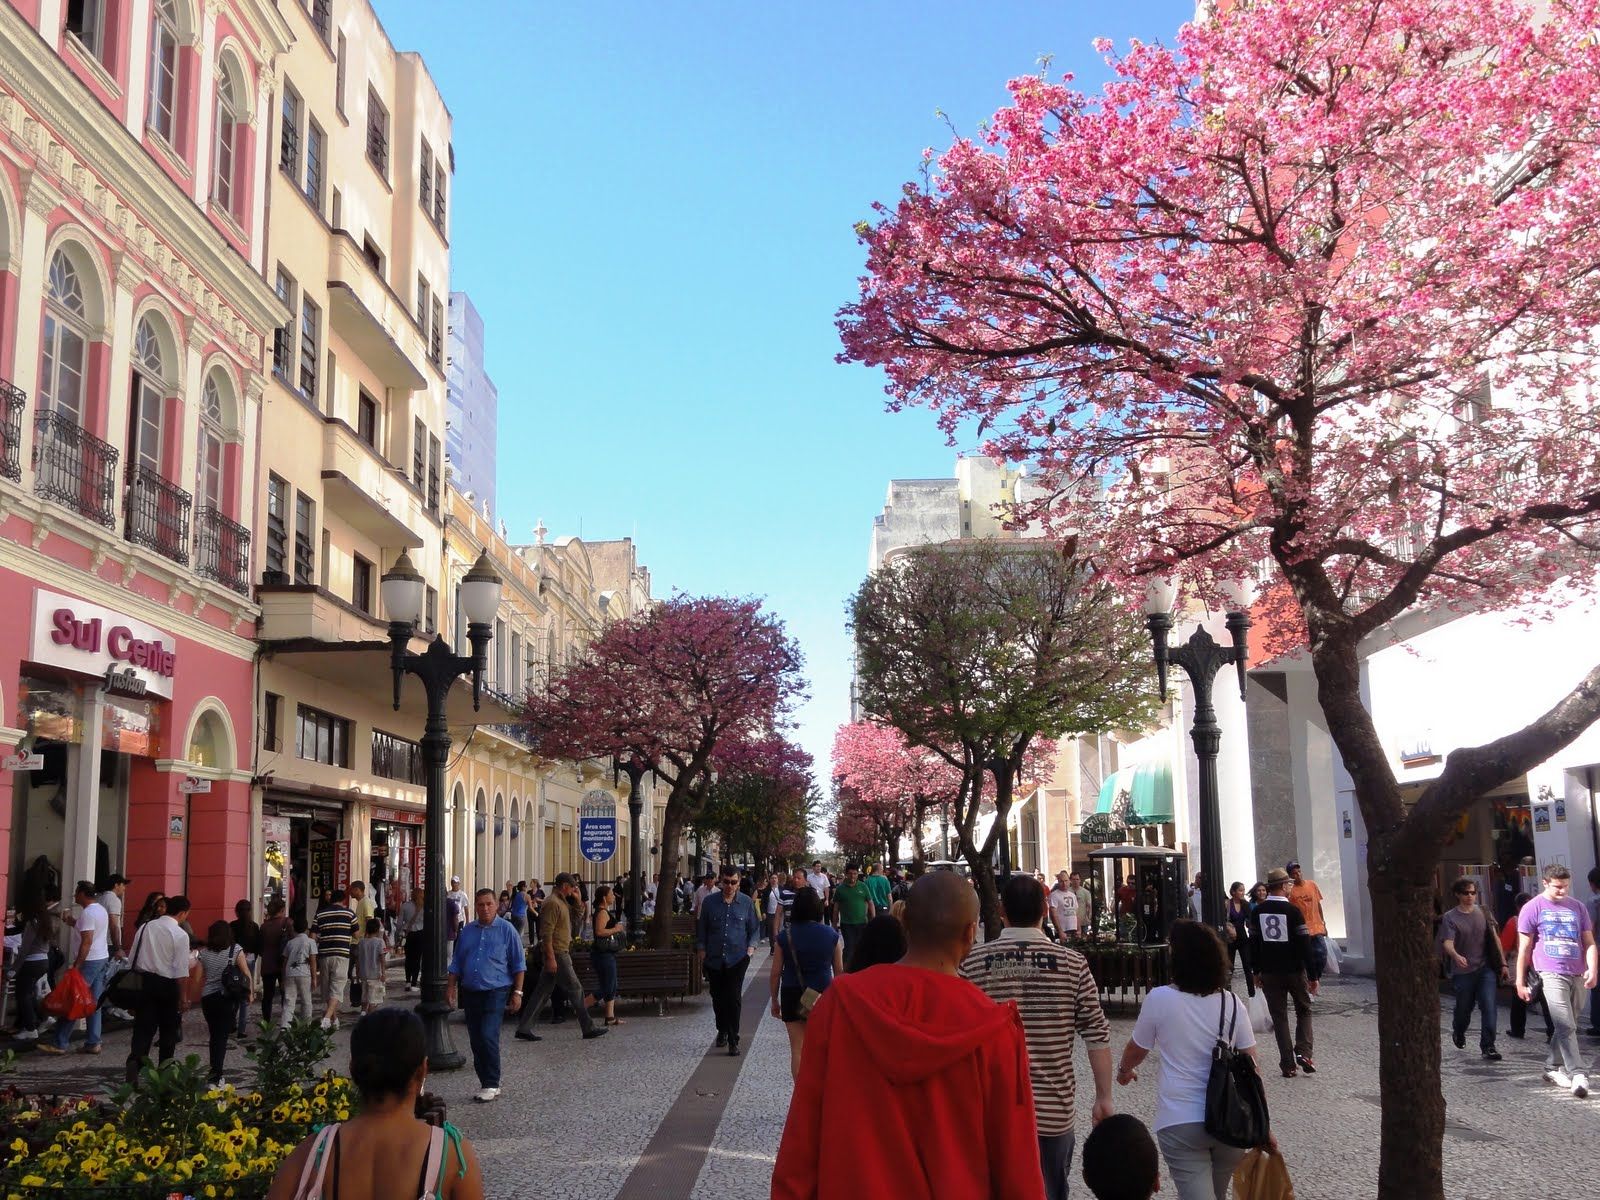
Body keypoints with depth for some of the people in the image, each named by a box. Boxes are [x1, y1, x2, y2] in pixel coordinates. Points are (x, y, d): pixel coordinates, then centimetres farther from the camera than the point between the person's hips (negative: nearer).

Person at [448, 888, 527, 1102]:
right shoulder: (467, 931, 11)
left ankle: (492, 1085, -5)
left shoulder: (507, 930, -1)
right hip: (470, 993, 5)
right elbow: (457, 964, 17)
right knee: (476, 1040, 7)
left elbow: (518, 964, 0)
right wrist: (451, 987, 8)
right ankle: (485, 1082, 18)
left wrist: (517, 992, -5)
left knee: (488, 1037, -14)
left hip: (496, 992, -5)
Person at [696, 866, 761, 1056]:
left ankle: (733, 1042, -4)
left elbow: (755, 928, 9)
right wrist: (701, 950, 2)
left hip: (737, 959, -2)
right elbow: (702, 929, 9)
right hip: (714, 959, 2)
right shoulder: (709, 902, 0)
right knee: (717, 998, 12)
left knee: (733, 998, -9)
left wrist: (751, 946, -4)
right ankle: (722, 1031, 35)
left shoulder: (746, 903, 0)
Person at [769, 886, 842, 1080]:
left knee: (798, 1049, 6)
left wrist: (775, 1000, 8)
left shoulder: (784, 937, -7)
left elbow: (775, 974, -3)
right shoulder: (832, 935, -5)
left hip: (792, 996, -1)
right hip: (823, 995, 1)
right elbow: (839, 971, 1)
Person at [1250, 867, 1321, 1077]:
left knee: (1279, 1016, 8)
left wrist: (1256, 971, 15)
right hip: (1294, 970, -3)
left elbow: (1253, 942, 6)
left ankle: (1288, 1064, 6)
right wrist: (1313, 976, -7)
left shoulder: (1257, 911, 0)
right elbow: (1305, 945, -12)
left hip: (1270, 972, 3)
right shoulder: (1292, 911, -12)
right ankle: (1303, 1052, -2)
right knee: (1304, 1010, 15)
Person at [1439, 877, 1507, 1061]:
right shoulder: (1450, 918, -6)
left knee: (1489, 1008, -11)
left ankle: (1488, 1046, -4)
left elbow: (1494, 939, 12)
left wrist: (1503, 964, 9)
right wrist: (1456, 956, -40)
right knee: (1464, 1010, 11)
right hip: (1463, 972, -2)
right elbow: (1447, 943, -19)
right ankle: (1458, 1032, 41)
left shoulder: (1483, 913, 6)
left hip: (1486, 969, 2)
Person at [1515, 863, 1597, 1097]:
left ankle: (1553, 1068, 22)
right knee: (1566, 1026, -15)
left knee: (1567, 1026, 10)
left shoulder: (1578, 908, 14)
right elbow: (1524, 948, 3)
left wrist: (1592, 969, -5)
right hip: (1551, 975, -5)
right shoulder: (1532, 908, 2)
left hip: (1577, 976, 5)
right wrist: (1520, 982, 1)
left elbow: (1589, 943, 14)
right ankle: (1577, 1074, -17)